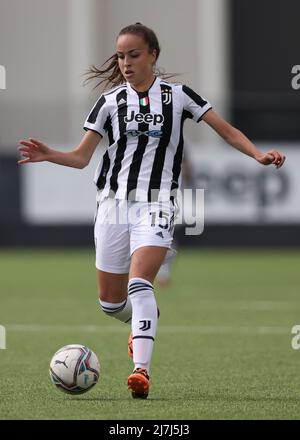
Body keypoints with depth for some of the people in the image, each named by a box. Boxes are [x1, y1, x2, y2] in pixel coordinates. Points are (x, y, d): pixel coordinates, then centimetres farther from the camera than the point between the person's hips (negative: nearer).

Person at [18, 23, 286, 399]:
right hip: (114, 200, 3)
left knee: (139, 283, -25)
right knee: (110, 303, 9)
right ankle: (144, 319, 43)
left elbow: (227, 131, 3)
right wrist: (49, 155, -16)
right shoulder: (110, 101, 5)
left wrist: (258, 155, -13)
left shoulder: (177, 95, 1)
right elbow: (81, 156, 3)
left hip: (156, 203, -3)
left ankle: (141, 369, -30)